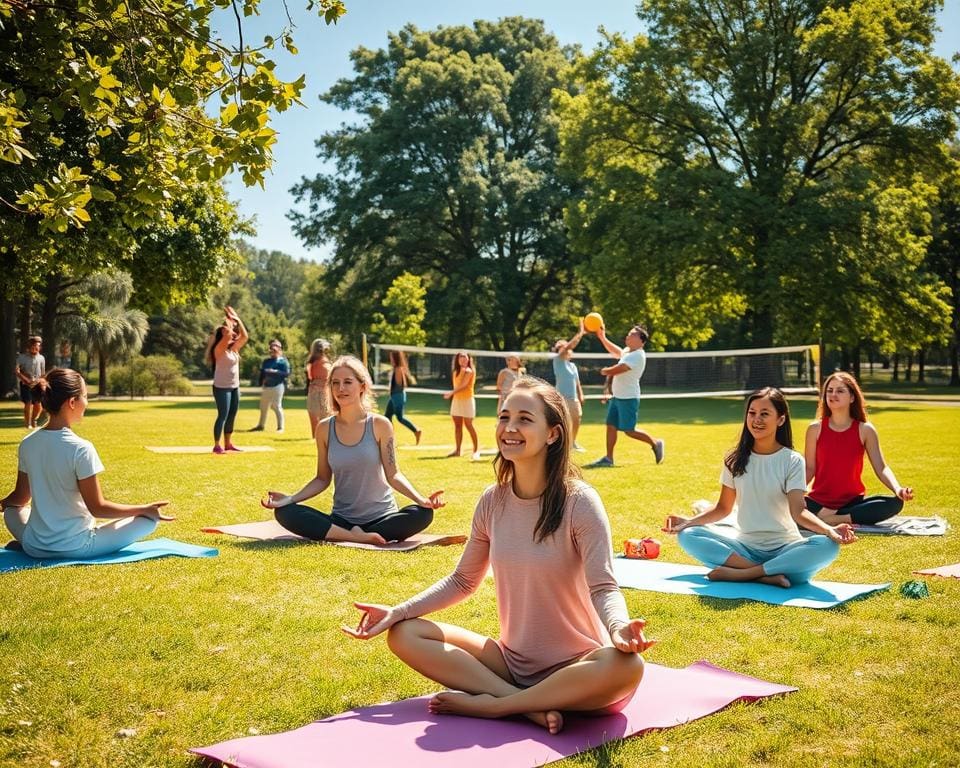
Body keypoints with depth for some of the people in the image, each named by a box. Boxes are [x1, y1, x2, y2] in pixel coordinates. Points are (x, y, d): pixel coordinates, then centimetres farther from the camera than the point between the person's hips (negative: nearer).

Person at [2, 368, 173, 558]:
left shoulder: (27, 444, -3)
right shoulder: (81, 448, -20)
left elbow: (20, 498, 10)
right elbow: (97, 508, -17)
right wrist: (146, 509, -9)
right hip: (76, 548, -5)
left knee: (12, 510, 36)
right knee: (149, 518, 2)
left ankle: (39, 541, 10)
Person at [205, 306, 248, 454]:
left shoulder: (233, 349, 10)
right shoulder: (219, 349, -12)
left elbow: (245, 336, 9)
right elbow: (228, 335, -26)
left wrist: (237, 320, 6)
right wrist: (227, 320, -11)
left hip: (235, 387, 8)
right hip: (222, 388, -8)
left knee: (231, 416, 11)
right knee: (223, 416, -8)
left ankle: (228, 444, 20)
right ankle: (217, 446, -4)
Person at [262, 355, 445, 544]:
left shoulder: (379, 425, -6)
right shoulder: (325, 429, 1)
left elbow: (393, 474, -5)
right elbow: (323, 479, 7)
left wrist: (420, 499, -22)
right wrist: (290, 499, -7)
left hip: (381, 518, -1)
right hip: (341, 520, 2)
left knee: (422, 514, -32)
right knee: (285, 512, -21)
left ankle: (342, 537, -22)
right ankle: (359, 538, -22)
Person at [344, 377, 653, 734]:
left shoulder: (578, 502, -14)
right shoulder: (493, 501, 0)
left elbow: (603, 587, -18)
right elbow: (463, 581, 10)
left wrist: (619, 628, -41)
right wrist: (398, 611, -2)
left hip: (575, 665, -4)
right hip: (512, 659, 5)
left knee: (627, 666, -37)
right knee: (403, 634, -10)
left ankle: (488, 704, -22)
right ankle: (534, 707, -21)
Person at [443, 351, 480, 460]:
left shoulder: (468, 371, -11)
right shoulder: (456, 372, 13)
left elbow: (463, 385, -23)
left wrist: (451, 393, -33)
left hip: (467, 400, -7)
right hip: (456, 400, 7)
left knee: (468, 425, -8)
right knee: (457, 426, 7)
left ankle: (476, 450, -3)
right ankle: (457, 450, 12)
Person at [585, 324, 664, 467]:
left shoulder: (637, 356, -21)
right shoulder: (628, 351, 9)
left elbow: (614, 371, -26)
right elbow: (616, 352, 32)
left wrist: (604, 371, -4)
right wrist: (602, 337, 25)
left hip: (628, 399, -9)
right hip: (617, 396, 9)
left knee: (629, 431, -4)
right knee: (611, 426, 7)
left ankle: (655, 443, 15)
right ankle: (608, 458, 12)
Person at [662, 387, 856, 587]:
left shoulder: (792, 461, -3)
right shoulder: (735, 460, 6)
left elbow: (798, 511, -13)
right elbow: (723, 508, 11)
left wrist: (829, 530, -32)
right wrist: (689, 521, -5)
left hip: (784, 549, -2)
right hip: (745, 547, 2)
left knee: (827, 546, -32)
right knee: (687, 535, -20)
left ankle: (737, 573, -30)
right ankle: (769, 575, -28)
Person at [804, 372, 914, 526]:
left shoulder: (865, 430, 0)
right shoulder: (815, 429, 0)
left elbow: (881, 468, -5)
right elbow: (809, 468, 2)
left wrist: (897, 489, -25)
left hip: (853, 502, 1)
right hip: (819, 502, -1)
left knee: (895, 503, -26)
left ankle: (833, 518, -26)